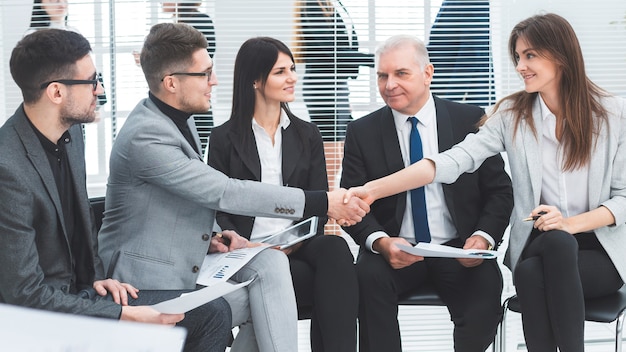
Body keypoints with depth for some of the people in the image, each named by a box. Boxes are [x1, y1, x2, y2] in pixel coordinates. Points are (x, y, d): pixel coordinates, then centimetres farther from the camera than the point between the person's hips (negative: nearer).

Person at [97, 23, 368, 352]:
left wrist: (209, 237, -1)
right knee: (266, 302, -12)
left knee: (269, 261, -15)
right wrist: (323, 203, -25)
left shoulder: (180, 120, 6)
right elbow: (225, 193, -27)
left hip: (189, 260, 7)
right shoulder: (145, 136, -24)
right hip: (153, 280, -7)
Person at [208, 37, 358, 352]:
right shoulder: (224, 139, 8)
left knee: (334, 249, -35)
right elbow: (219, 210, 4)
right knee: (335, 285, -32)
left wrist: (298, 240, -12)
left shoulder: (307, 135, 16)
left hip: (299, 248, 3)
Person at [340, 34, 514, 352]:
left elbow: (499, 191, 5)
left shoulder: (470, 120, 3)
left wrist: (484, 237, -15)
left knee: (486, 283, -30)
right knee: (368, 276, -32)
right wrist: (380, 242, -19)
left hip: (459, 251, 0)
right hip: (394, 251, 0)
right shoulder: (362, 132, 5)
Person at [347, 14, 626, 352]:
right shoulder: (511, 114, -1)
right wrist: (373, 189, -27)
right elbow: (454, 160, -14)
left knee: (557, 243, -34)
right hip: (535, 245, 1)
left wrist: (571, 224, -21)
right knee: (530, 274, -33)